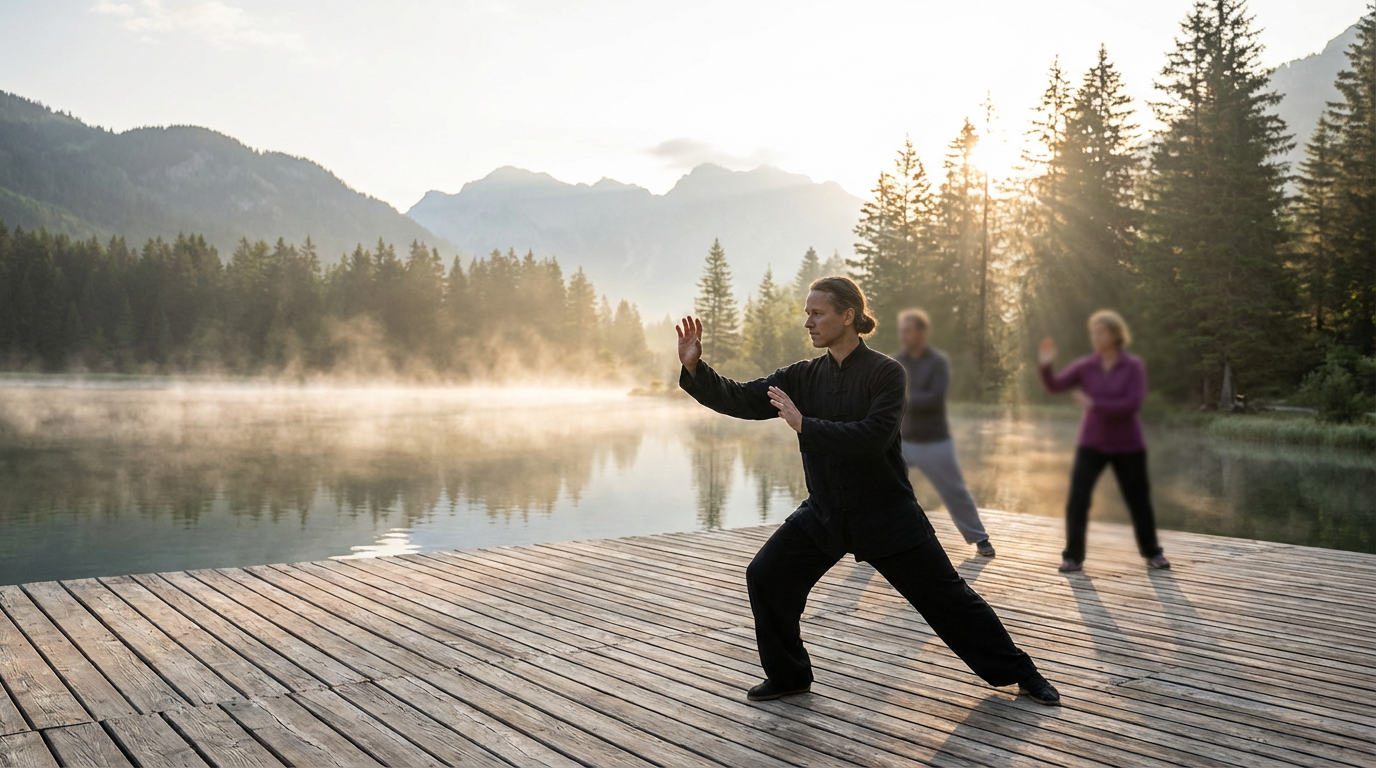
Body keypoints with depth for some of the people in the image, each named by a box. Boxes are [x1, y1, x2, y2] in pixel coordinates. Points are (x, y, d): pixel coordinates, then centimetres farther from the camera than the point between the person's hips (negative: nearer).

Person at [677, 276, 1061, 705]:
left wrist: (803, 424, -29)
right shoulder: (803, 376, 1)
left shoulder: (884, 372, -14)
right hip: (823, 513, 5)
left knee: (945, 595, 2)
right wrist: (694, 368, -18)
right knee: (765, 577, -6)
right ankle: (789, 676, 14)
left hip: (887, 515, -4)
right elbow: (741, 400, -5)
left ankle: (1019, 673, 23)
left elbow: (872, 437, -28)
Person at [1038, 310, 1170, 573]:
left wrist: (1094, 404, -25)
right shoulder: (1085, 366, -3)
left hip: (1128, 446, -1)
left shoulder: (1134, 367, -9)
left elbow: (1132, 404, -19)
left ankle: (1152, 553, 33)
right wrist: (1046, 365, -29)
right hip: (1092, 444, 1)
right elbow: (1054, 386, -11)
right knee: (1077, 499, -10)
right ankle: (1073, 557, 1)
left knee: (1139, 500, 13)